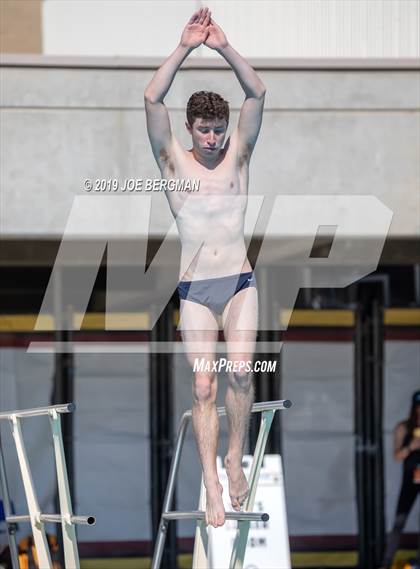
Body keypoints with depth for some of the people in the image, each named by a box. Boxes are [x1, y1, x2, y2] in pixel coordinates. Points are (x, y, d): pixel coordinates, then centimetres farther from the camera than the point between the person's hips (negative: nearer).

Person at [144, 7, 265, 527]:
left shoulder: (237, 156, 6)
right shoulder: (174, 163, 3)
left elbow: (256, 93, -6)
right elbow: (152, 99, -9)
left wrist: (225, 48, -16)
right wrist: (184, 48, -15)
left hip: (240, 283, 0)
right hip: (194, 290, 0)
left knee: (239, 368, -19)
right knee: (203, 385, -7)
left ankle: (236, 455, 1)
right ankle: (211, 484, -6)